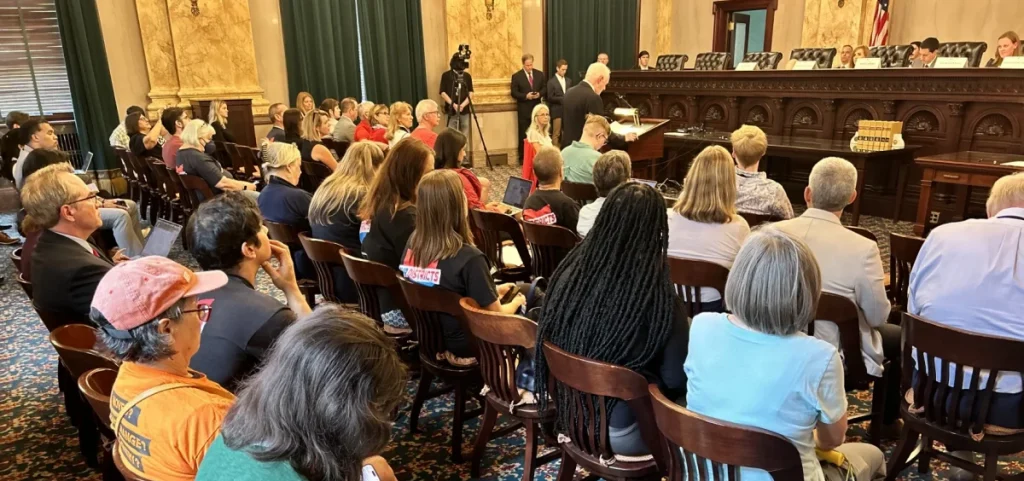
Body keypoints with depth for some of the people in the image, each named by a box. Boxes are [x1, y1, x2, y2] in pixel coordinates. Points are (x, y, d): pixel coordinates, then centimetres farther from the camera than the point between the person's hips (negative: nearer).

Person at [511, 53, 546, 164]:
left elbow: (545, 88, 10)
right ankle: (522, 158, 9)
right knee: (523, 135, 1)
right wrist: (525, 96, -20)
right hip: (524, 110, -3)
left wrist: (539, 94, -11)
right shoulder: (516, 76, -3)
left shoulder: (540, 74, 7)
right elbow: (514, 93, -6)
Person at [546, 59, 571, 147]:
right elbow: (550, 98, -9)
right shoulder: (551, 82, -2)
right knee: (556, 134, -4)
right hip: (557, 111, -5)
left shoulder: (568, 81, 13)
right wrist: (563, 98, -15)